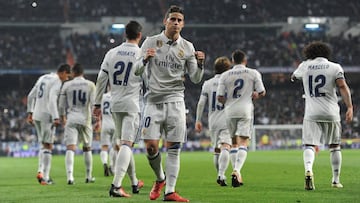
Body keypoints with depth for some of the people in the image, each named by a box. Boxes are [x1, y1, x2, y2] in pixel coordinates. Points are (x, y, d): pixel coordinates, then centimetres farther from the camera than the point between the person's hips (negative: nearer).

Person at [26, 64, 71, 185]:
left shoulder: (43, 78, 17)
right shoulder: (57, 81, -9)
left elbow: (31, 96, 18)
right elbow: (52, 99, -21)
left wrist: (30, 113, 21)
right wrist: (56, 118, -24)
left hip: (36, 116, 8)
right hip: (47, 116, -8)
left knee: (43, 145, 15)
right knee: (48, 146, -2)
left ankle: (40, 171, 1)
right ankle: (45, 177, -3)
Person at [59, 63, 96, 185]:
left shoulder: (67, 85, 4)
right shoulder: (90, 85, 3)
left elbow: (61, 105, 9)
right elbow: (94, 104, -2)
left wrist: (63, 118, 26)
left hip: (71, 119, -1)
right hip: (85, 120, 1)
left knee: (70, 148, -8)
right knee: (87, 148, 17)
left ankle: (70, 176, -25)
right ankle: (88, 176, 26)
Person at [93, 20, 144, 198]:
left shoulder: (111, 53, 5)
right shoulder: (142, 55, -7)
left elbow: (101, 80, 7)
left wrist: (97, 104, 13)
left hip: (115, 104, 5)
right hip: (132, 105, -5)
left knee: (124, 143, 17)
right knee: (126, 144, -10)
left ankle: (134, 182, 29)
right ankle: (116, 185, -24)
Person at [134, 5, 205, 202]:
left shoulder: (187, 47, 8)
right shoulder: (151, 42, 3)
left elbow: (195, 79, 8)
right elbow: (137, 71, 2)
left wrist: (200, 64, -11)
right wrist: (145, 59, -18)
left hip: (175, 101, 1)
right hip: (153, 100, -1)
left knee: (173, 148, -3)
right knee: (151, 146, -9)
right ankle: (160, 179, 18)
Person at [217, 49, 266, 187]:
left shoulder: (225, 76, 3)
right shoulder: (253, 73, 2)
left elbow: (220, 97, 0)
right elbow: (262, 93, 4)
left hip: (230, 111, 2)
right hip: (246, 110, -2)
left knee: (234, 142, 17)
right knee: (243, 143, -5)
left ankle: (236, 171, 16)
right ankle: (237, 170, -24)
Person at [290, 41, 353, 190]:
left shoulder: (305, 66, 7)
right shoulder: (335, 67, 2)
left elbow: (293, 77, 27)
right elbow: (343, 87, -11)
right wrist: (349, 107, -14)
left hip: (311, 113, 0)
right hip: (331, 113, 0)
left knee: (310, 145, -4)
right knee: (335, 147, 15)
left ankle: (308, 170, -33)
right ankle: (336, 180, 20)